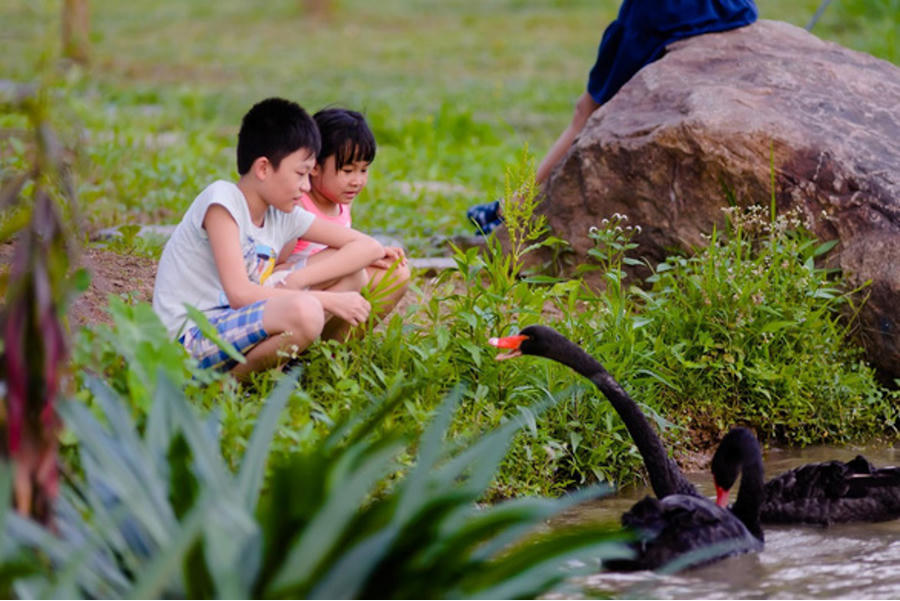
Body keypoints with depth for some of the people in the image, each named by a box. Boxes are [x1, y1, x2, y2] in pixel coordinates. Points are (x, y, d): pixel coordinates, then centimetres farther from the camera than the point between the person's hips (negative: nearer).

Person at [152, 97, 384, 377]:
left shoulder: (283, 215, 6)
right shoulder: (222, 199, -15)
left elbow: (369, 248, 6)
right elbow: (239, 294, -23)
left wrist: (298, 280, -11)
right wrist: (329, 301, -19)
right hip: (188, 340, -8)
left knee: (351, 275, 2)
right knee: (304, 311, -33)